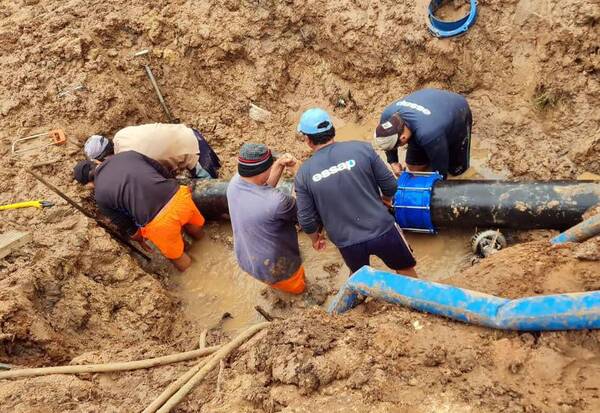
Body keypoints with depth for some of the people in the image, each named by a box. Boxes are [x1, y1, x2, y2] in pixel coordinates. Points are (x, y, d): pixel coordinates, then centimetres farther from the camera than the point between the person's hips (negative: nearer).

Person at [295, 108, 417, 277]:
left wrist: (315, 238, 17)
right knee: (405, 269, 25)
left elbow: (306, 220, -4)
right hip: (382, 229, -1)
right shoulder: (361, 148, -12)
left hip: (347, 241, 1)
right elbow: (390, 185, -6)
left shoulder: (303, 174, -9)